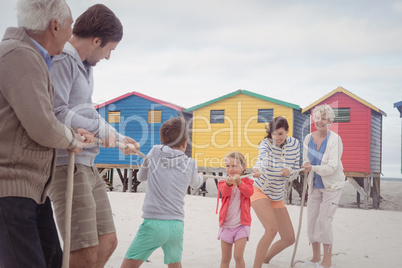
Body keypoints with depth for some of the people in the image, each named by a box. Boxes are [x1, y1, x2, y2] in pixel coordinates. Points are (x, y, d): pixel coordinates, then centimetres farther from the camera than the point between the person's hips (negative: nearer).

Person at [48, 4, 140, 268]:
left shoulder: (84, 66, 16)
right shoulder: (61, 60, -13)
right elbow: (56, 114, -23)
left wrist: (119, 138, 29)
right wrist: (101, 128, -12)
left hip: (87, 166, 10)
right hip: (66, 165, -10)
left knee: (107, 242, 12)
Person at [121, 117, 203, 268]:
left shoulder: (155, 152, 3)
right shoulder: (190, 164, 7)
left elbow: (141, 177, 18)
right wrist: (200, 176, 53)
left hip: (153, 223, -3)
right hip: (177, 225, 3)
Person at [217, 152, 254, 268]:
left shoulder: (246, 181, 2)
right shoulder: (223, 182, 3)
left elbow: (249, 192, -19)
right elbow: (224, 192, -20)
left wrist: (239, 182, -35)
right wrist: (228, 184, -41)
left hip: (241, 225, -2)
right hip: (226, 225, 2)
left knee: (238, 256, -11)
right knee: (225, 258, 9)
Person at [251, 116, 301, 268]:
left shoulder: (294, 144, -2)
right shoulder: (266, 143, -16)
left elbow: (295, 173, 2)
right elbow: (263, 159, -39)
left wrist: (289, 172, -22)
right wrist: (257, 169, -62)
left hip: (277, 196, 6)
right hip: (260, 191, -6)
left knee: (289, 239, 7)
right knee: (272, 228, -28)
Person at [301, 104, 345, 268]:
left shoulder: (334, 139, -17)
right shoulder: (308, 138, 0)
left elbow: (332, 166, -23)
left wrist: (313, 168, -36)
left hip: (332, 186, -5)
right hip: (315, 186, 6)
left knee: (324, 220, -10)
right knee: (311, 219, 6)